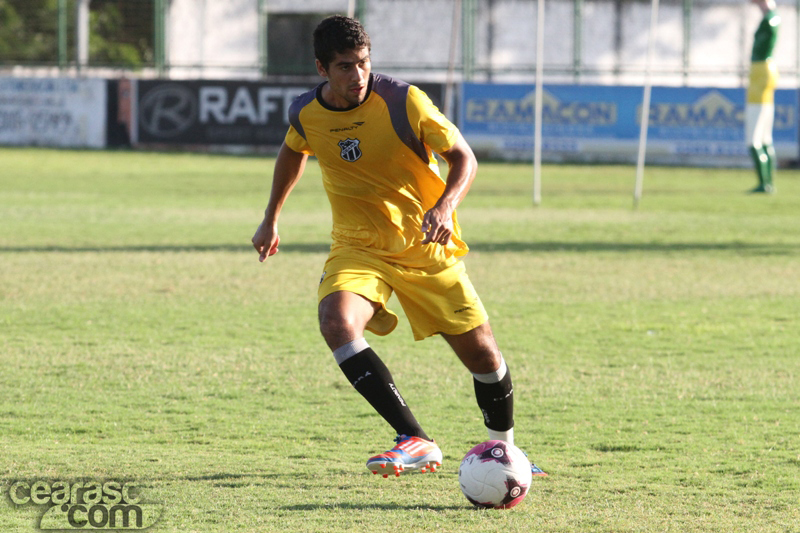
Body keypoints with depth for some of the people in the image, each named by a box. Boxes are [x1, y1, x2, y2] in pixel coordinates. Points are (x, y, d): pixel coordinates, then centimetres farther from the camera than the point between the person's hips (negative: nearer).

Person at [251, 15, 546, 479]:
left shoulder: (402, 100, -17)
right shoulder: (306, 114, -6)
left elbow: (464, 158, -11)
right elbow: (294, 152, 19)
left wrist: (446, 206, -30)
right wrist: (272, 218, 27)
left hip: (427, 248, -1)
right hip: (359, 247, 1)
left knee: (482, 353, -2)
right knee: (337, 322, -31)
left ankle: (504, 451, 28)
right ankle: (417, 443, -32)